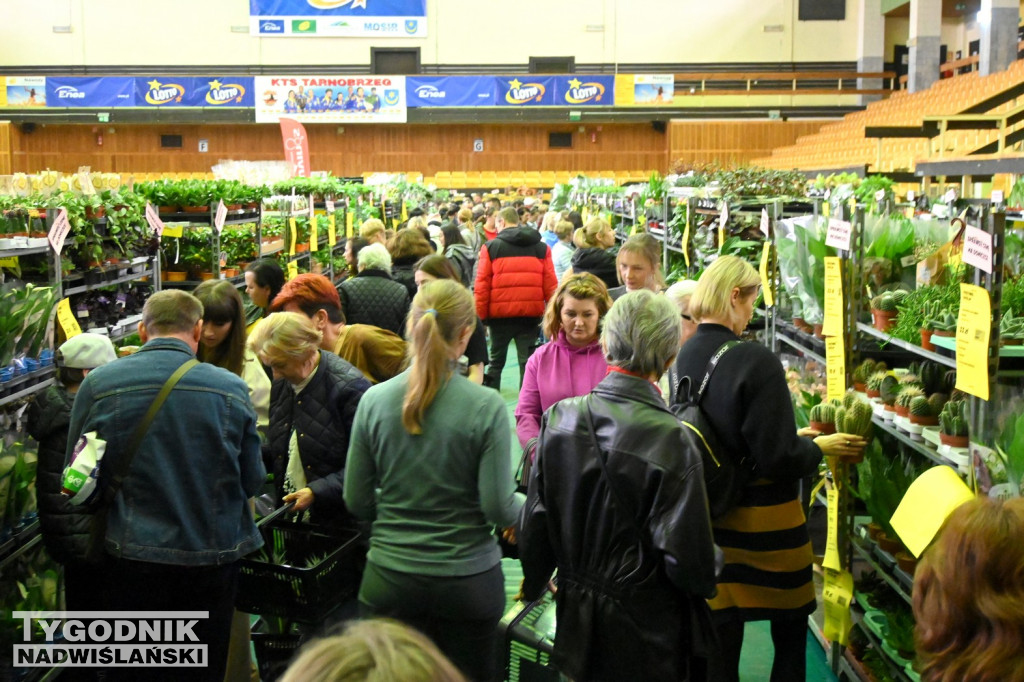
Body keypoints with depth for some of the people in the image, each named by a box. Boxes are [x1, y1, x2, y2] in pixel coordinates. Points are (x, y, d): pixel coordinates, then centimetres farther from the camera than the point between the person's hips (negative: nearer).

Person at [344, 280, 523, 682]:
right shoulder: (486, 407, -14)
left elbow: (357, 501, 0)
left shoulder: (374, 400, -6)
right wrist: (527, 503, 9)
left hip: (389, 579, 2)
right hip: (469, 578, -2)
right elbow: (500, 509, -12)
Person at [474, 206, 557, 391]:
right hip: (531, 314, 1)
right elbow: (550, 284, 1)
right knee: (528, 362, 6)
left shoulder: (491, 247, 1)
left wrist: (480, 316, 1)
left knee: (496, 361, 14)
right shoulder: (541, 247, 6)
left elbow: (482, 284, -4)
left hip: (500, 314, -1)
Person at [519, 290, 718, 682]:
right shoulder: (671, 440, -22)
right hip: (646, 635, -4)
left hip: (577, 624, 4)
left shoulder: (559, 417, -9)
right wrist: (705, 584, 4)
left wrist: (534, 584, 18)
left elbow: (535, 521, 0)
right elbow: (686, 557, -19)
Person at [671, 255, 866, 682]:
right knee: (790, 630, 15)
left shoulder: (685, 358, -2)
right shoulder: (756, 362, -22)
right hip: (764, 522, -6)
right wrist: (820, 447, -2)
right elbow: (778, 458, -21)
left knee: (721, 633, 16)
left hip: (711, 517, 6)